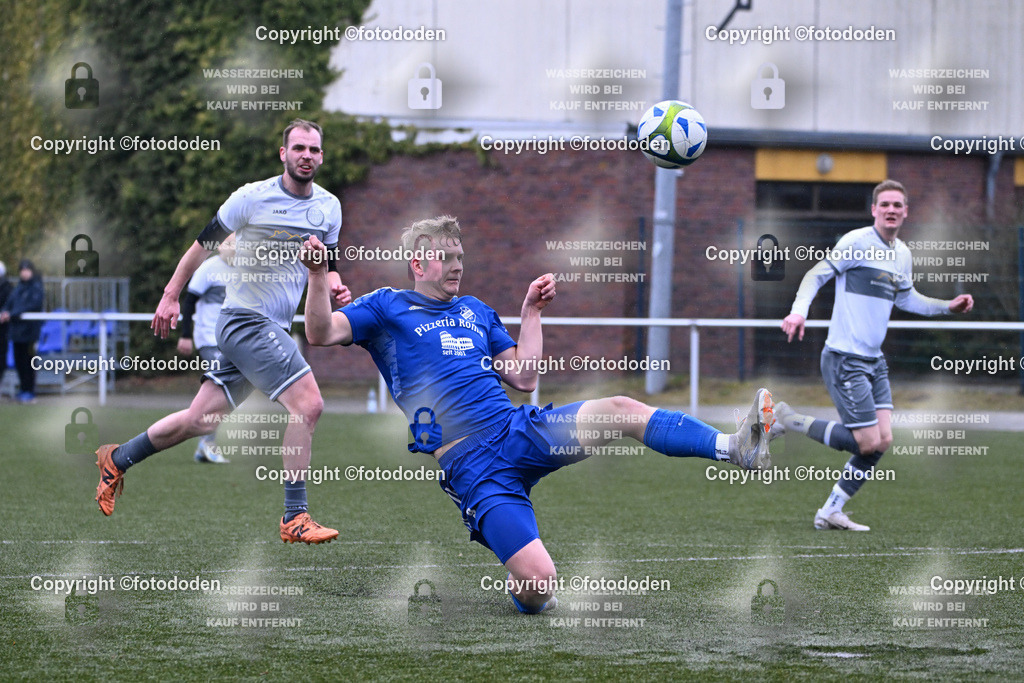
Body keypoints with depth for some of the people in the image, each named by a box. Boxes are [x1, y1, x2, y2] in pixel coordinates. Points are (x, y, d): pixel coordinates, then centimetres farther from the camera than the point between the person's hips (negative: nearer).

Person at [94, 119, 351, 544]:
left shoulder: (329, 207, 8)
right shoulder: (252, 197, -9)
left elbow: (328, 264, 20)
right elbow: (205, 242, 1)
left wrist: (335, 288, -3)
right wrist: (170, 296, 3)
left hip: (275, 329, 7)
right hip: (246, 319, -7)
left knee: (200, 419, 11)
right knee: (308, 403, -20)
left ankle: (117, 460, 31)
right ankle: (294, 519, -14)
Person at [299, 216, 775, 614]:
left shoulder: (475, 310, 22)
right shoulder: (388, 308, 7)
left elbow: (524, 378, 20)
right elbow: (321, 333, -6)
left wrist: (531, 313, 14)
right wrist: (318, 275, -22)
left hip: (522, 431, 5)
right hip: (471, 466, -5)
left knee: (619, 409, -19)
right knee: (539, 584, -22)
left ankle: (736, 448, -24)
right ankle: (524, 594, 14)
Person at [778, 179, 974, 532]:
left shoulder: (903, 254, 12)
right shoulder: (857, 242, -12)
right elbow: (816, 275, -13)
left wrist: (948, 306, 20)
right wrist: (799, 310, -29)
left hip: (874, 360, 8)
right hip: (844, 358, -8)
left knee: (883, 439, 0)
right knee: (868, 441, -11)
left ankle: (831, 512, 9)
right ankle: (788, 421, 3)